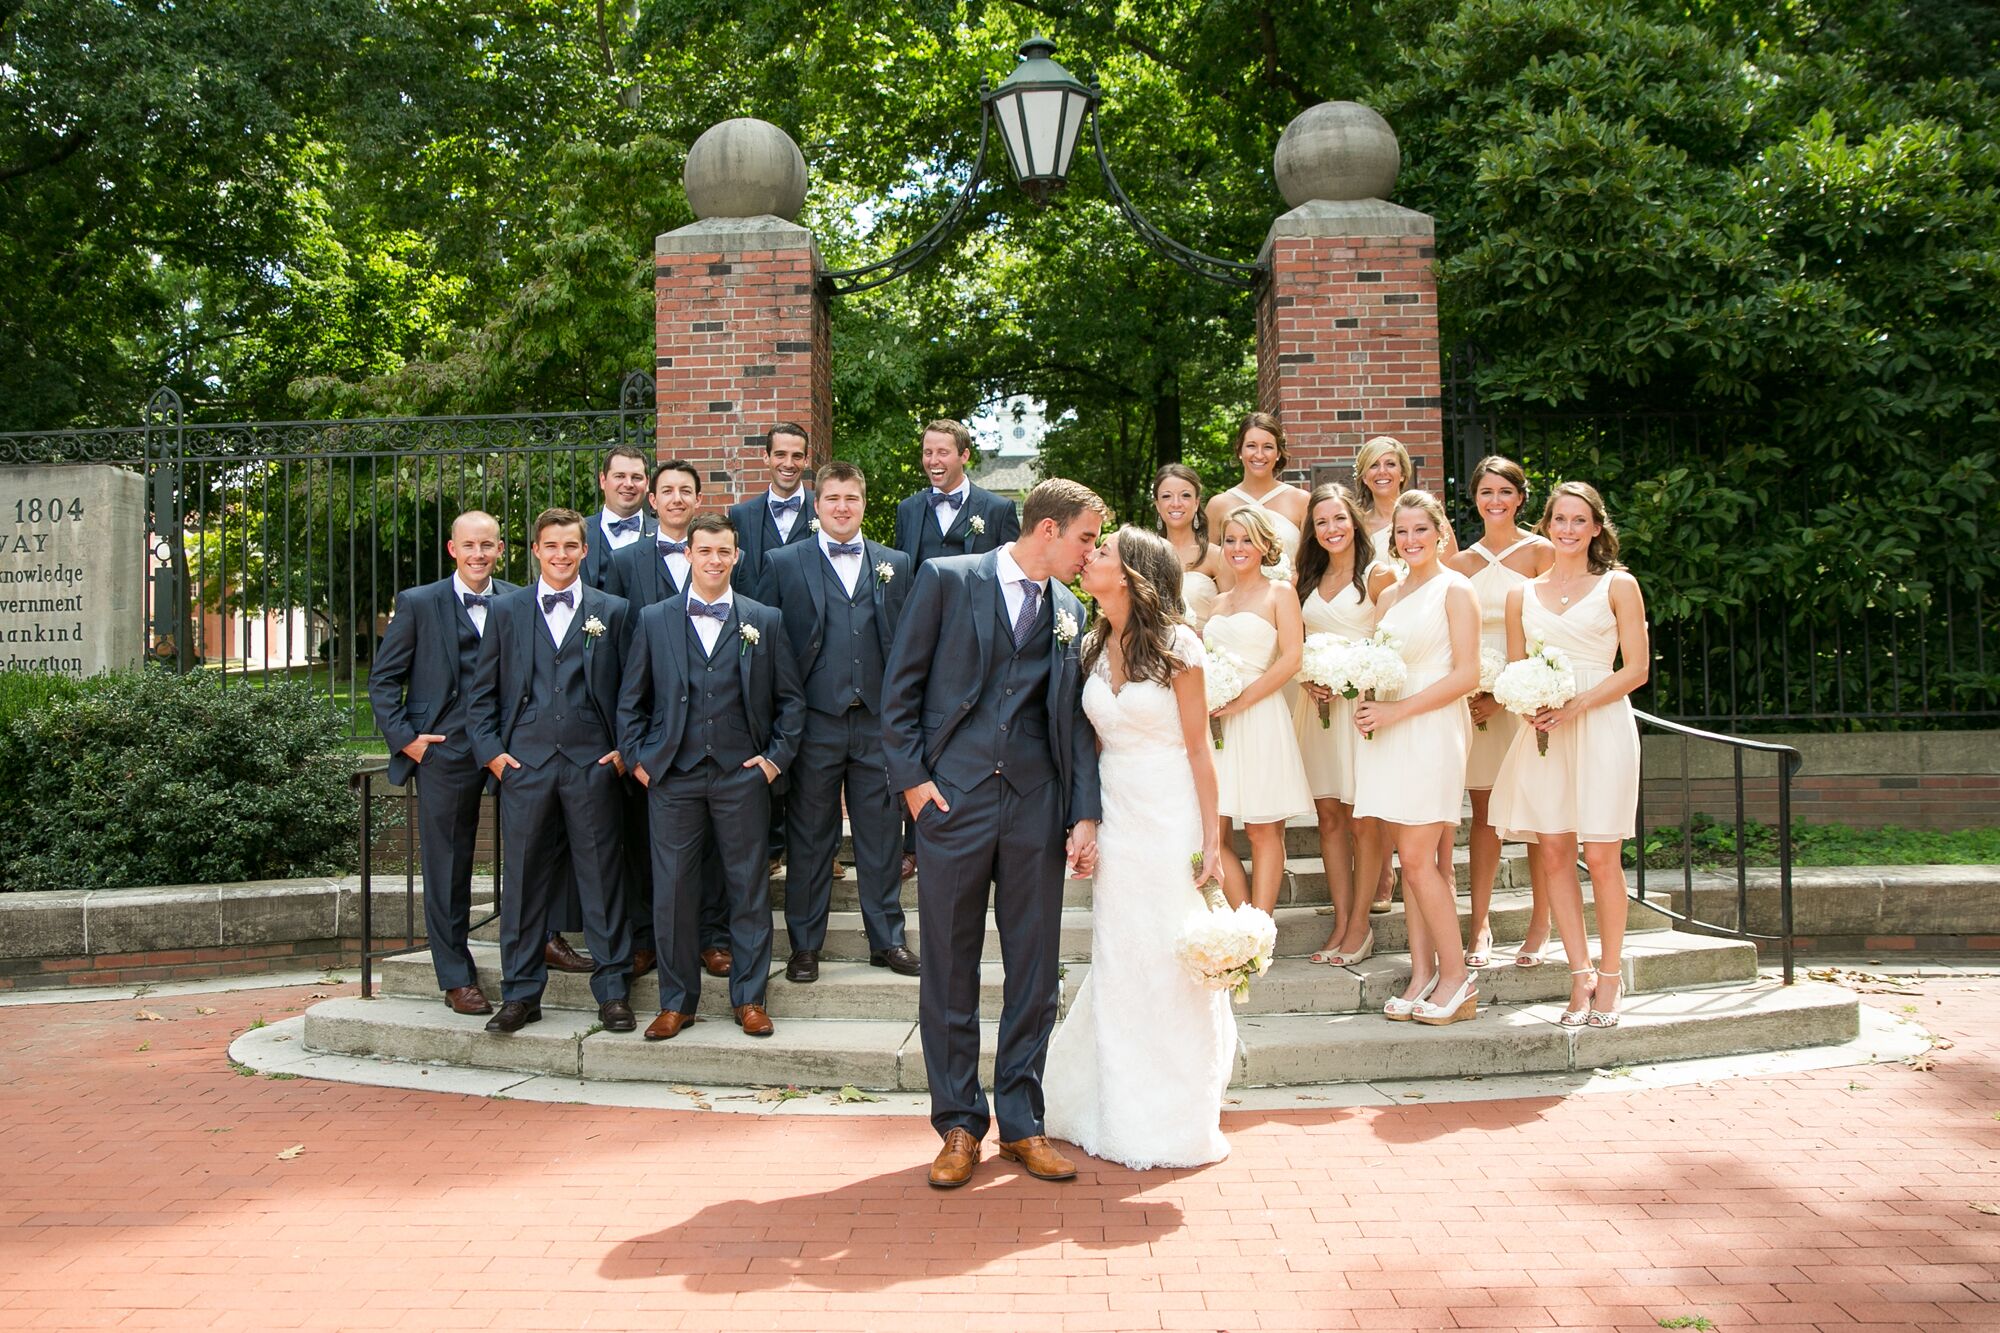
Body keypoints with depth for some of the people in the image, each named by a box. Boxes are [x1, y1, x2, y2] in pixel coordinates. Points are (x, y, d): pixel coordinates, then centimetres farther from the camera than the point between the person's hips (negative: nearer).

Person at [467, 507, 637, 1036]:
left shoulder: (612, 611, 8)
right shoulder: (505, 611, 10)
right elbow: (482, 692, 10)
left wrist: (623, 750, 0)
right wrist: (491, 751, 0)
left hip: (593, 764, -1)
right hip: (524, 762, 1)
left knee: (601, 876, 2)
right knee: (524, 878, 5)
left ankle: (612, 989, 11)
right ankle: (521, 993, 15)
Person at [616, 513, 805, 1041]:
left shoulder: (765, 621, 6)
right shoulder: (654, 620, 7)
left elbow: (790, 699, 9)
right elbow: (630, 700, 11)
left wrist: (777, 755, 0)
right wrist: (638, 758, 2)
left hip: (742, 776, 0)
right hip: (673, 777, 0)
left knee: (749, 889, 4)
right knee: (673, 891, 3)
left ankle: (749, 998, 16)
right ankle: (676, 1001, 16)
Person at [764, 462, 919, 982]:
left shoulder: (896, 564, 10)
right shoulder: (784, 564, 4)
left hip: (878, 721, 2)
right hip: (814, 721, -1)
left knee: (881, 835, 7)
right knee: (810, 838, 7)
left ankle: (887, 939, 20)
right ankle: (805, 944, 18)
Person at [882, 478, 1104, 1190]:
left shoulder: (1070, 610, 12)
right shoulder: (946, 579, 0)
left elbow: (1077, 720, 11)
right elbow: (901, 685, 0)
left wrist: (1085, 814, 3)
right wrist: (911, 777, -7)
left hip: (1036, 807, 4)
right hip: (952, 798, -3)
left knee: (1035, 972, 7)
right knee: (950, 971, 4)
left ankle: (1021, 1123, 20)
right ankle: (959, 1125, 18)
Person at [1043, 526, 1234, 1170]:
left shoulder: (1176, 645, -8)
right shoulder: (1093, 648, 8)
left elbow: (1199, 749, -7)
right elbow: (1094, 743, 12)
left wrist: (1212, 842, -10)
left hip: (1170, 818, -5)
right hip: (1114, 818, 5)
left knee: (1172, 963, 1)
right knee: (1118, 965, 9)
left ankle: (1177, 1122, 17)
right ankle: (1125, 1114, 23)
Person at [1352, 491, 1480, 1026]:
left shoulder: (1455, 590, -3)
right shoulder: (1390, 595, 17)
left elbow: (1466, 674, -10)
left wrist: (1397, 710, -14)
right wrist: (1367, 703, -2)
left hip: (1433, 728, -6)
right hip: (1390, 733, 6)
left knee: (1418, 858, -9)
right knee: (1412, 859, 6)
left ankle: (1456, 977, 1)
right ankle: (1422, 974, 9)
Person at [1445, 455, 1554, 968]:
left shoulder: (1540, 552, 1)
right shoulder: (1461, 562, 12)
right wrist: (1467, 693, -6)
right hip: (1474, 694, 3)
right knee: (1484, 810, 3)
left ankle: (1541, 926, 7)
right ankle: (1480, 926, 5)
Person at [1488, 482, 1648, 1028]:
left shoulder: (1618, 586, 4)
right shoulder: (1522, 595, 13)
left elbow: (1636, 668, -1)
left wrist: (1575, 706, -13)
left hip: (1602, 724, -3)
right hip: (1542, 732, 3)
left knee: (1601, 857, -4)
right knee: (1553, 854, 0)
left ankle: (1609, 978, 7)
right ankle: (1581, 975, 8)